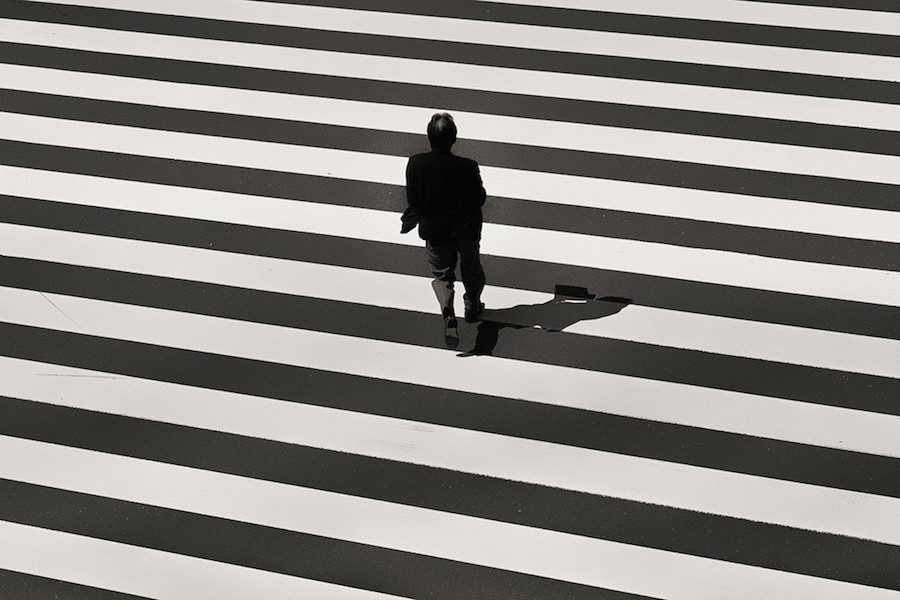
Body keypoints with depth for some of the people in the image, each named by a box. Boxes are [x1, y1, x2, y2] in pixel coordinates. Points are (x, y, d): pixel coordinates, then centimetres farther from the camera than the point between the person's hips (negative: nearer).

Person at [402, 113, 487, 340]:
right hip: (466, 229, 0)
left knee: (442, 275, 17)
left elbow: (412, 199, -10)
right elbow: (479, 199, -12)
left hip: (434, 230, 1)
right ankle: (473, 306, 46)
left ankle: (447, 311, -8)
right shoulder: (468, 167, -25)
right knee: (471, 269, 26)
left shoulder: (415, 164, -20)